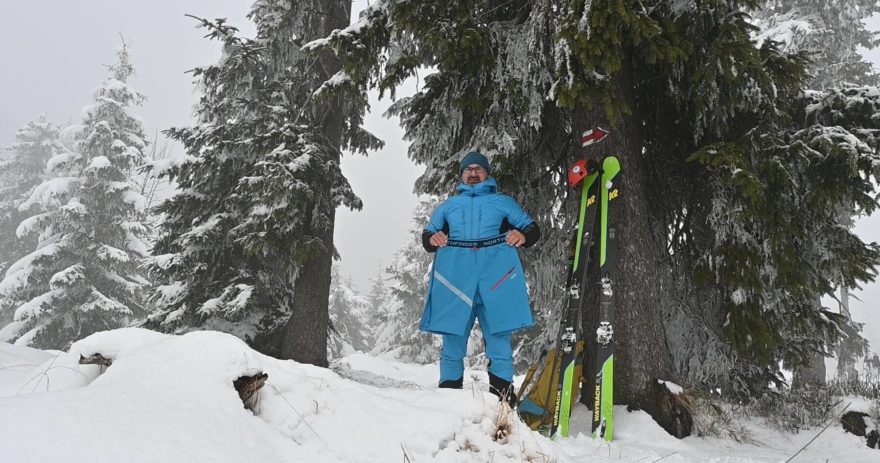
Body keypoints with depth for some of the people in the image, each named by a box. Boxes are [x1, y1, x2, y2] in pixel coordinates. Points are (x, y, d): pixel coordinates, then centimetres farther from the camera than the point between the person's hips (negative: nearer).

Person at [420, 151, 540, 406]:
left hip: (496, 273, -1)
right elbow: (427, 234, 22)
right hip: (455, 273, 1)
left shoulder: (503, 202, 22)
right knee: (452, 335, -1)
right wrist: (432, 239, -3)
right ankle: (448, 391, 5)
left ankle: (502, 392, 0)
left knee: (499, 335, -4)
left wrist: (522, 236, -6)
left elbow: (532, 228, 18)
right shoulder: (447, 205, 26)